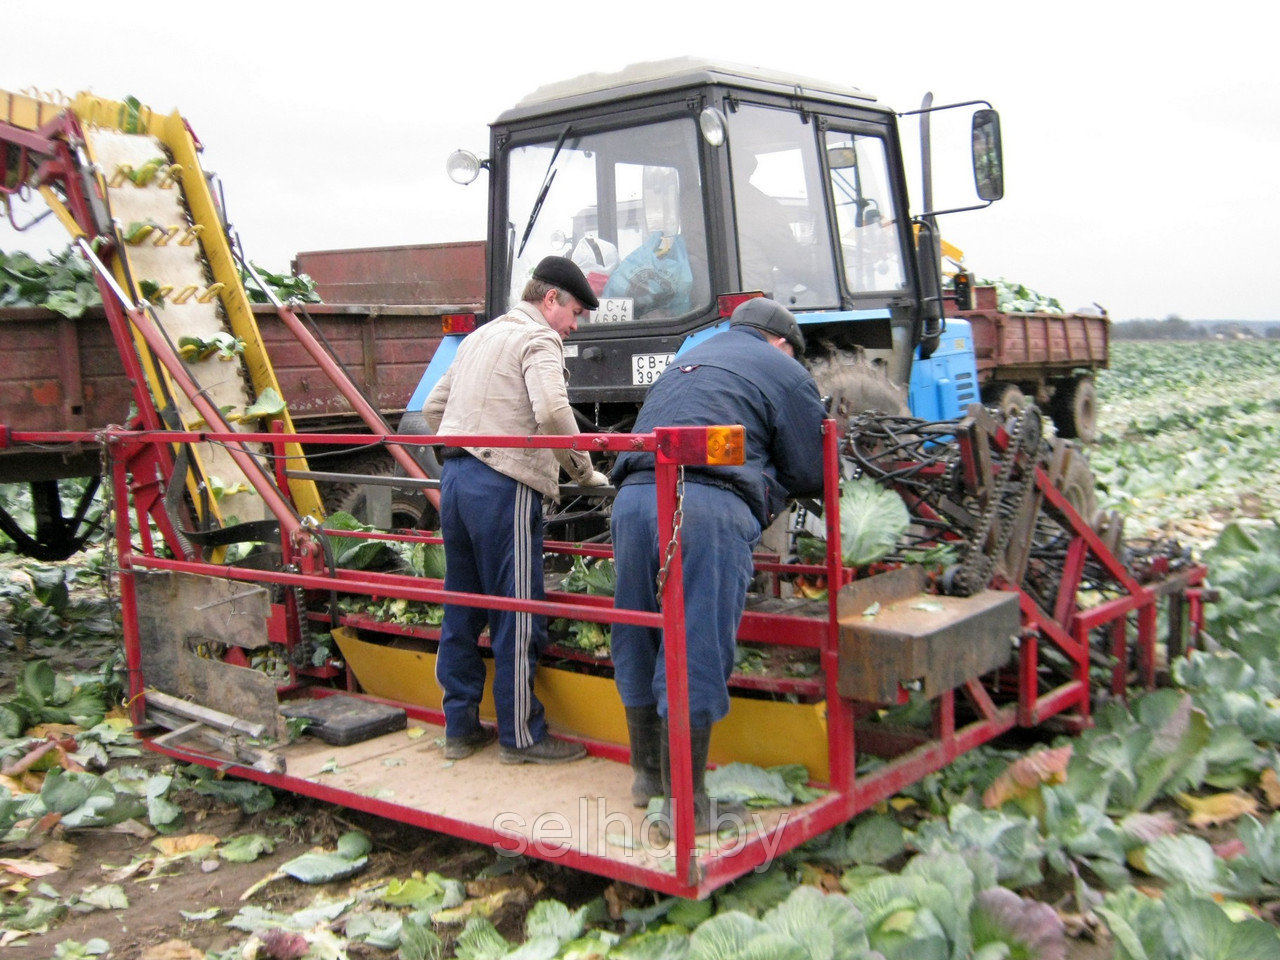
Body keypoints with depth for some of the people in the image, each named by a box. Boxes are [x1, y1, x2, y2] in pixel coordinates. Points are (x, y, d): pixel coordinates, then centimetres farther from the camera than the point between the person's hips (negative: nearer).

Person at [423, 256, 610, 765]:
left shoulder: (479, 337, 23)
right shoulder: (537, 338, -4)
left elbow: (432, 408, 25)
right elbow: (552, 411, -21)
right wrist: (584, 471, -10)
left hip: (454, 476, 9)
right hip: (504, 485, -9)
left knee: (462, 609, 14)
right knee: (517, 615, -2)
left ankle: (459, 727, 21)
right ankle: (521, 736, 5)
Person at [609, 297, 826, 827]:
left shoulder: (684, 361, 33)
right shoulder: (785, 372, 15)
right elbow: (807, 474, 12)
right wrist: (765, 502, 33)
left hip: (634, 495, 6)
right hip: (709, 505, -6)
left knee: (639, 643, 16)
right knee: (696, 652, -1)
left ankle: (649, 774, 30)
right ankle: (684, 801, 5)